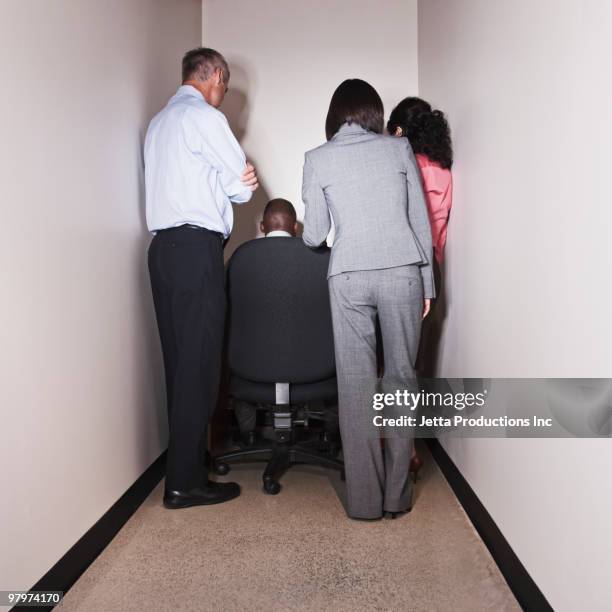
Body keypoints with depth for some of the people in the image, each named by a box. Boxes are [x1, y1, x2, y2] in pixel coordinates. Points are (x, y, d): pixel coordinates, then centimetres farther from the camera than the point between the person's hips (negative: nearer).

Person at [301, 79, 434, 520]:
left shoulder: (317, 159, 7)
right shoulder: (399, 148, 9)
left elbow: (314, 236, 7)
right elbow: (421, 221, 7)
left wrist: (304, 232, 30)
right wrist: (428, 281, 14)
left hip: (348, 275, 0)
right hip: (402, 271, 1)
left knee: (356, 383, 5)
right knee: (401, 377, 8)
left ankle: (365, 499, 9)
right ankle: (397, 495, 14)